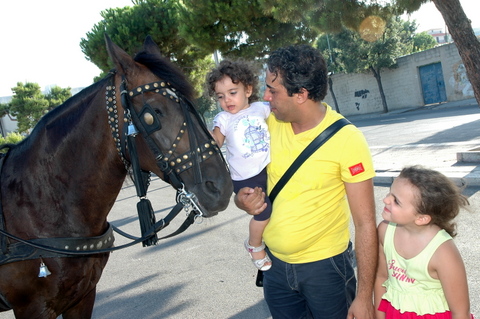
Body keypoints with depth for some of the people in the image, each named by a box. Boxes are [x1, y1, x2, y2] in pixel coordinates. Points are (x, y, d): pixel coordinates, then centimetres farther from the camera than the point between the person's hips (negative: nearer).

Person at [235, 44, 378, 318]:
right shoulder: (269, 124, -6)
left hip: (325, 265, -4)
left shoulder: (347, 139, -18)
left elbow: (366, 224, -15)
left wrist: (365, 296, -16)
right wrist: (242, 198, -14)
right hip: (276, 263, 5)